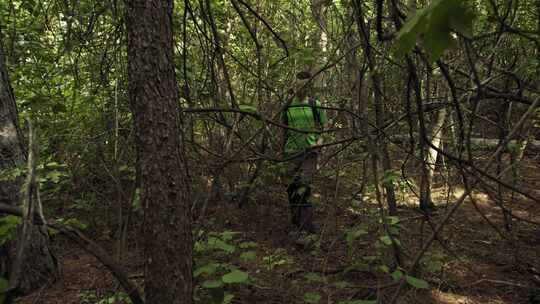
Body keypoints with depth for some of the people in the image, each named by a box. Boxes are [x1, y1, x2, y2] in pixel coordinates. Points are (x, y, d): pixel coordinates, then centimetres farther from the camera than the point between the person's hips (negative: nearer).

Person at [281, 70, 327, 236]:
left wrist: (320, 139, -9)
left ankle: (305, 226, -6)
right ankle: (296, 222, 21)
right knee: (291, 187, 6)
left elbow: (323, 126, 9)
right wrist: (283, 149, 12)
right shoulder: (287, 106, 8)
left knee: (304, 186, -12)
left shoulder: (315, 104, 2)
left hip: (310, 150, -3)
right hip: (292, 152, 3)